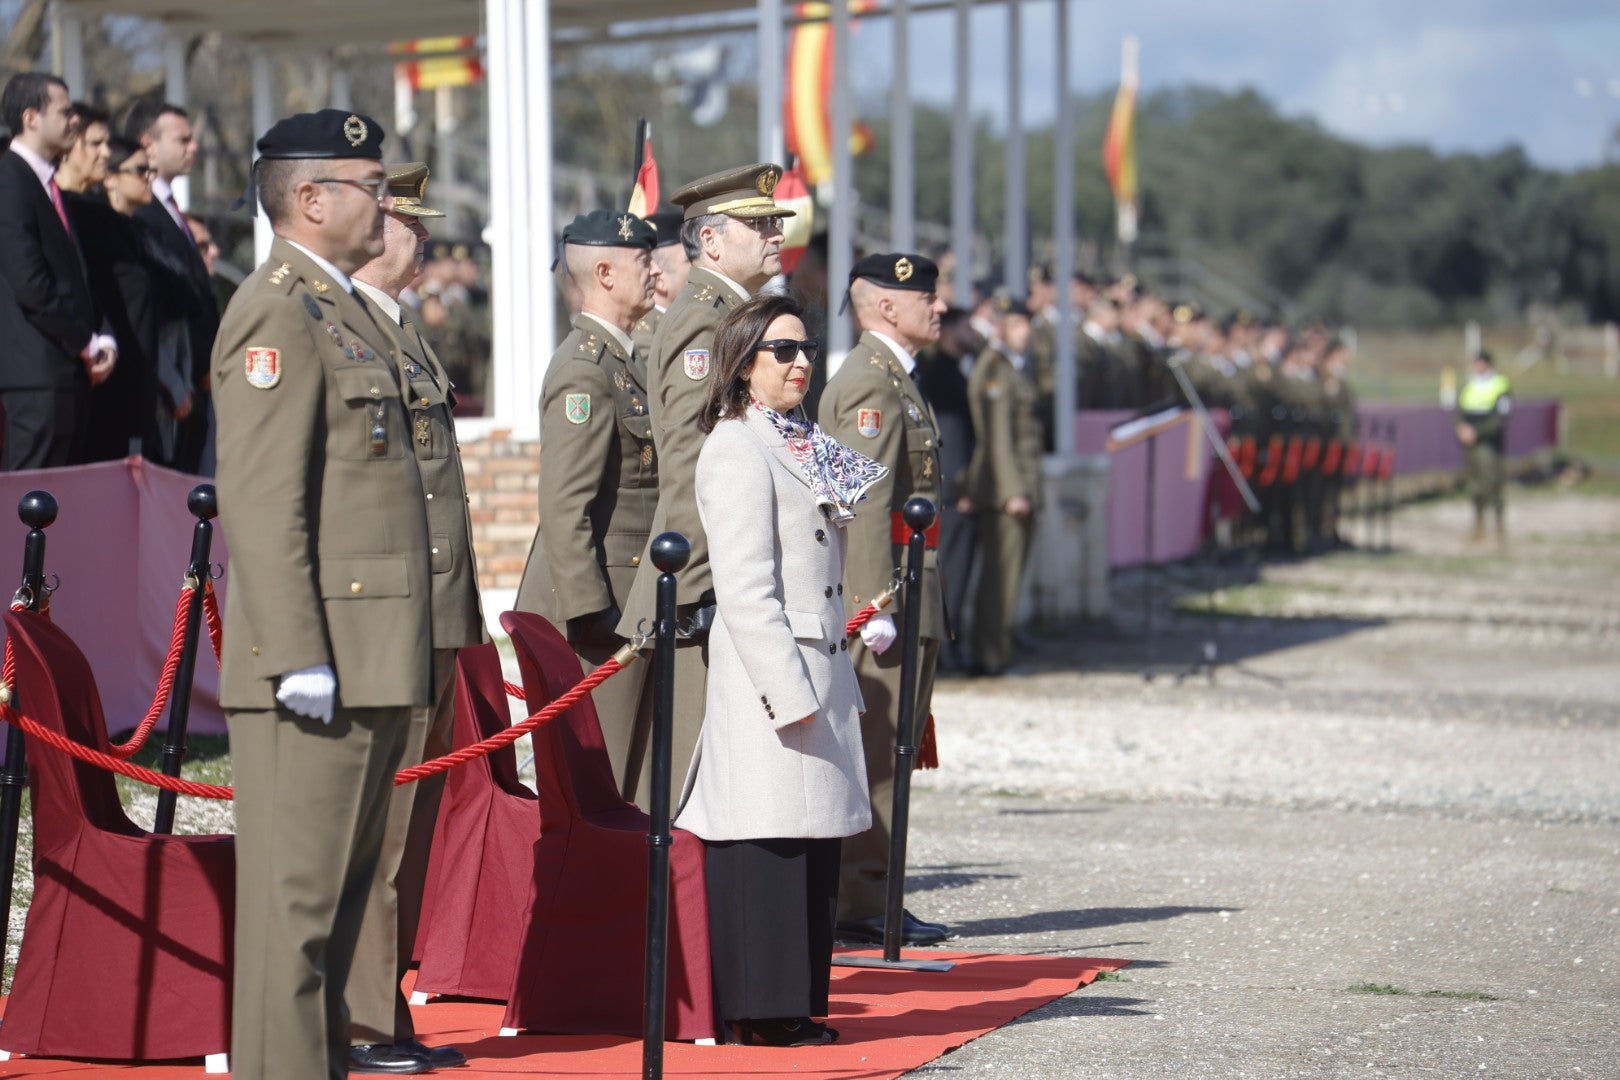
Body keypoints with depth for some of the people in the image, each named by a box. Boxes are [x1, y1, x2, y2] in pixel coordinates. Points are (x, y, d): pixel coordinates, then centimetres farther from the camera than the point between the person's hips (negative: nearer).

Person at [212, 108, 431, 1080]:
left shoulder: (348, 310, 20)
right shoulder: (277, 313, -11)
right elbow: (260, 501, -18)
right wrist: (297, 658, -23)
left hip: (372, 666, 10)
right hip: (320, 665, -10)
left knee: (342, 891, 13)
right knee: (297, 898, -7)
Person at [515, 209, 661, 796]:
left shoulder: (625, 360, 17)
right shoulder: (584, 368, -15)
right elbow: (564, 506, -20)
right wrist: (589, 612, -22)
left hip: (630, 607, 10)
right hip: (596, 608, -10)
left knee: (619, 785, 11)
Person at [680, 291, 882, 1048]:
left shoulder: (800, 450, 18)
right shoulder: (737, 450, -11)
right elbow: (744, 589, -18)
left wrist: (829, 686, 18)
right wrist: (788, 692, -21)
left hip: (815, 670, 9)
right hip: (768, 674, -9)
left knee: (812, 845, 10)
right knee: (769, 846, -7)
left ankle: (794, 1006, 15)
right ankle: (758, 1013, -3)